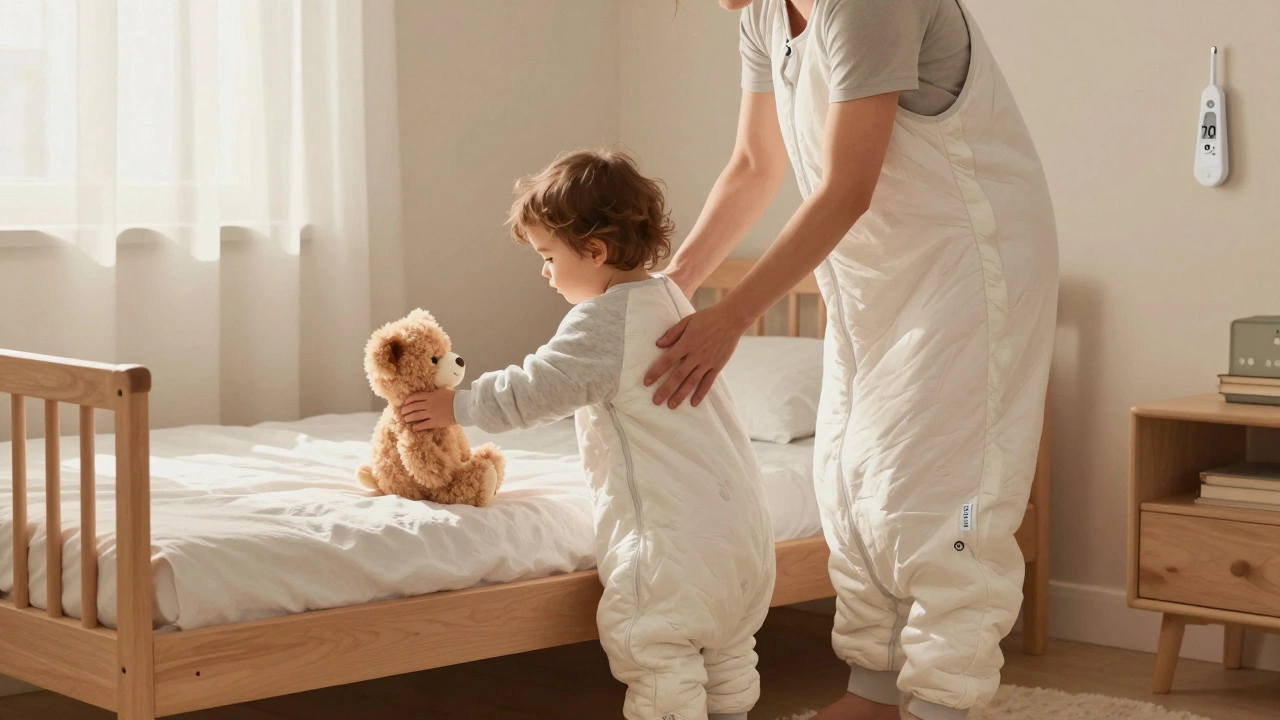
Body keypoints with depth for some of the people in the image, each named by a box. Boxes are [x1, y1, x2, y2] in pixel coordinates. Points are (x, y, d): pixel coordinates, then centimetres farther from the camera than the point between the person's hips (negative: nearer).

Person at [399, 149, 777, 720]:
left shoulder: (602, 320, -13)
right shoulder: (668, 298, 15)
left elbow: (531, 391, -10)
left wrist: (457, 407, 3)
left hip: (675, 531, -10)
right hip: (741, 517, 10)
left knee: (655, 653, -7)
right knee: (726, 654, 17)